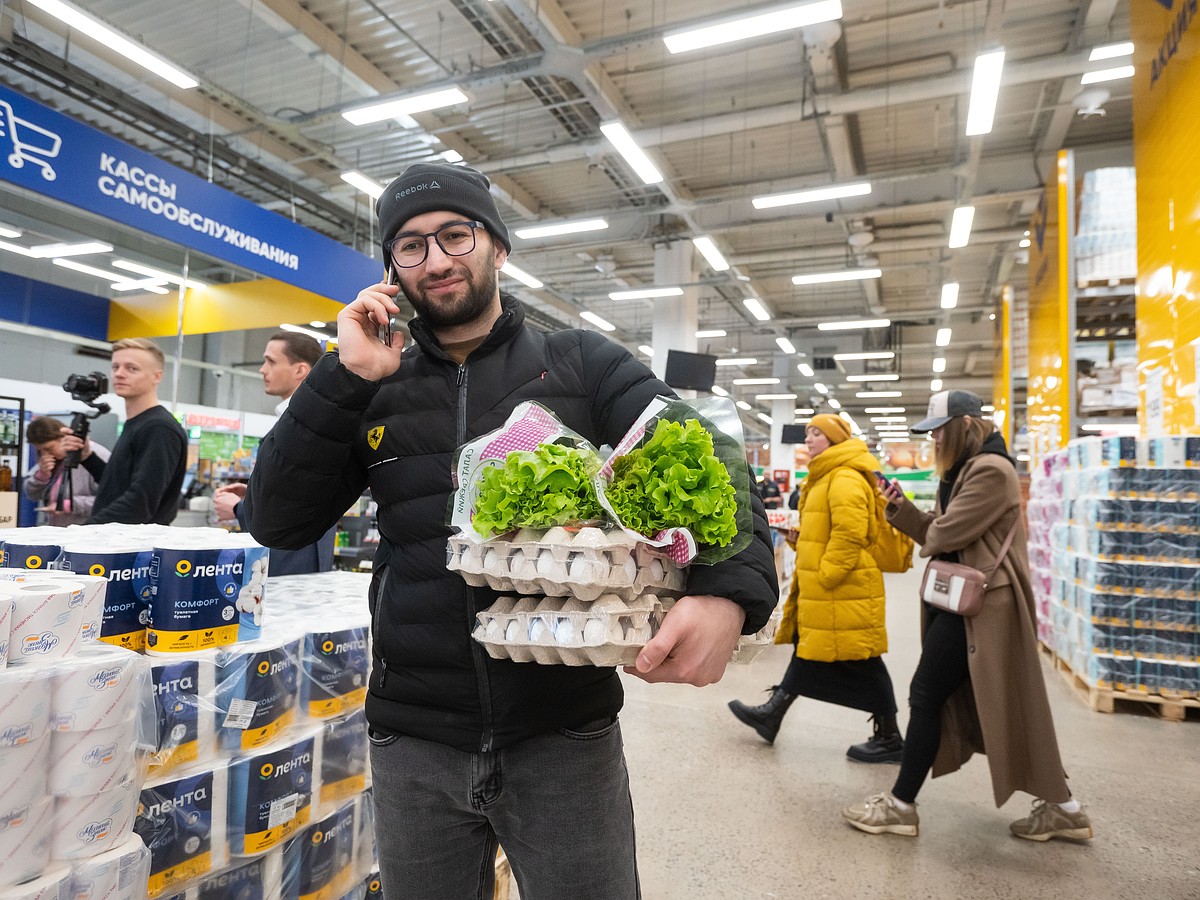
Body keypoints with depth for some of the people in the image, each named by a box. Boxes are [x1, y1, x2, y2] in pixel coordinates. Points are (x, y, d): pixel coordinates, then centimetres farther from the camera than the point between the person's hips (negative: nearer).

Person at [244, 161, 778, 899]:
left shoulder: (584, 365, 0)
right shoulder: (377, 390, 6)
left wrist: (729, 590, -30)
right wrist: (347, 376, -9)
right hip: (414, 739, 3)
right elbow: (278, 521, 1)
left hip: (565, 734, -2)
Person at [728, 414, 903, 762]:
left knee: (860, 663, 0)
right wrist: (800, 540, 11)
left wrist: (824, 576, -23)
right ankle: (772, 714, 25)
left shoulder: (845, 479, -17)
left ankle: (890, 739, 15)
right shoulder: (825, 477, 18)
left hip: (843, 588, -11)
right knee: (808, 649, 16)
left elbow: (850, 535, -26)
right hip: (821, 587, 11)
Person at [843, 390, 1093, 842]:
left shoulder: (991, 470, -17)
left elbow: (945, 534, -22)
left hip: (978, 605, -11)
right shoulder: (962, 471, 17)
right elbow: (934, 532, 14)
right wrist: (900, 507, -1)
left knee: (926, 696, -3)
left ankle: (901, 805, 9)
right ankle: (1061, 806, 26)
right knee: (994, 707, 15)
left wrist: (929, 536, 0)